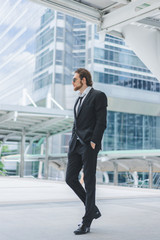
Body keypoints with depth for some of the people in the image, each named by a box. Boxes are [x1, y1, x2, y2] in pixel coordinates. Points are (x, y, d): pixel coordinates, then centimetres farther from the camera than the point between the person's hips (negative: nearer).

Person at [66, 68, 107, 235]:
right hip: (76, 145, 8)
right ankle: (93, 210, 22)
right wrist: (72, 142, 12)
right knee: (70, 178, 6)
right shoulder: (79, 99, 21)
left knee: (89, 182, -2)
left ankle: (86, 223, 6)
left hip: (89, 145, -8)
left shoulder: (98, 96, -4)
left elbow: (101, 122, -11)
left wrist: (93, 142, -17)